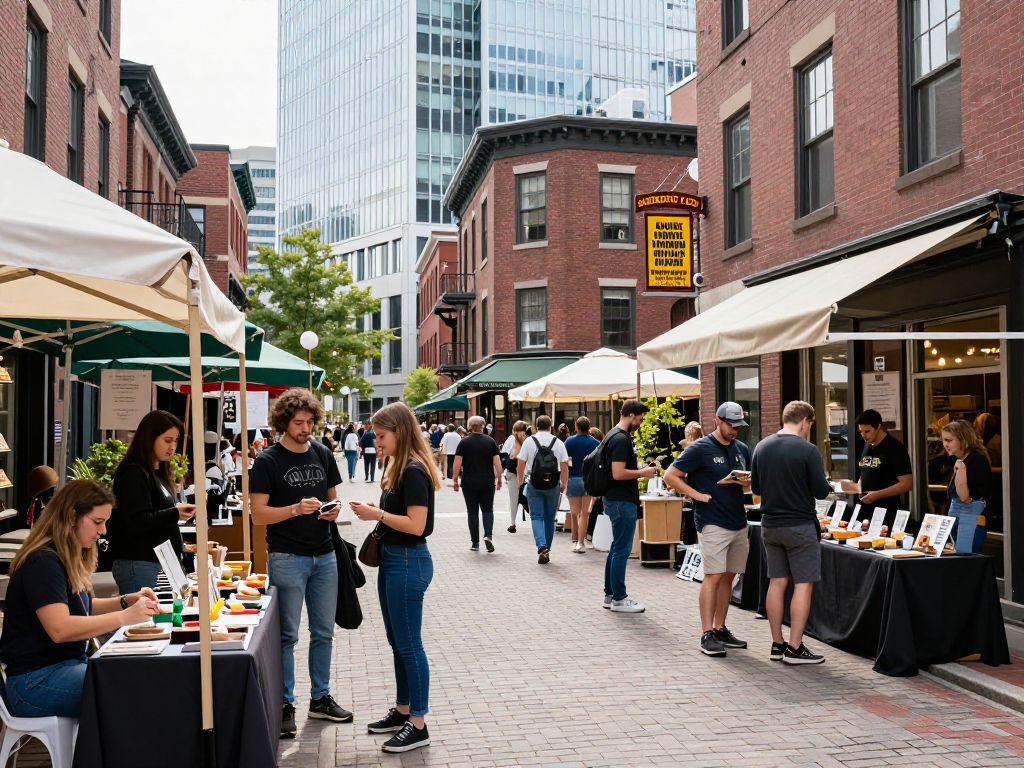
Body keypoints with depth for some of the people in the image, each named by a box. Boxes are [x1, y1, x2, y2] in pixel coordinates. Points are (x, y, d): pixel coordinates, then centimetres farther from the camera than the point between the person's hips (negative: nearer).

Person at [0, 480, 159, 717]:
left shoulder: (68, 559, 14)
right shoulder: (43, 562, -16)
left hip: (70, 662, 10)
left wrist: (126, 601, 6)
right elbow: (60, 629, -26)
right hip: (35, 681, -9)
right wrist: (124, 617, -26)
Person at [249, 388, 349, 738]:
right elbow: (258, 513, -10)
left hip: (324, 555, 5)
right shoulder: (268, 461, -7)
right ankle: (285, 705, 13)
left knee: (323, 632, 13)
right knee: (287, 635, 2)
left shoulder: (323, 454, 7)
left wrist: (333, 510, -6)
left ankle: (320, 698, 26)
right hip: (287, 557, -5)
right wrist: (296, 509, -24)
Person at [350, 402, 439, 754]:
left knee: (409, 645, -2)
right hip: (391, 559, 10)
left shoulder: (414, 471, -19)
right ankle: (402, 711, 30)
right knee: (397, 642, 18)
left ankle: (418, 726, 8)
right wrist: (374, 513, 1)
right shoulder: (398, 468, 11)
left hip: (408, 563, -10)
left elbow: (416, 525, -24)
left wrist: (377, 513, -17)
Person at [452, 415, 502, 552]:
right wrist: (499, 479, 6)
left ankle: (475, 543, 8)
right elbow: (497, 463, -3)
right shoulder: (490, 441, 1)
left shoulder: (464, 442, -3)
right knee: (487, 510, 12)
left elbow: (457, 464, -8)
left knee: (472, 512, 6)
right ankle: (488, 535, -9)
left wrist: (455, 481, 0)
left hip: (469, 483, -1)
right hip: (488, 483, 1)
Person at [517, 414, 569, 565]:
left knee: (536, 517, 1)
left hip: (534, 485, -1)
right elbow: (564, 466, 2)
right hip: (553, 485, 1)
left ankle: (542, 546, -19)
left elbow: (520, 465, -1)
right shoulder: (559, 443, 1)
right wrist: (563, 484, 16)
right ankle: (547, 550, 18)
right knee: (549, 518, 12)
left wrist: (520, 481, 14)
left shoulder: (528, 441, -2)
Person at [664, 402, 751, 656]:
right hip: (712, 523, -7)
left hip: (738, 522, 7)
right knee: (713, 576, -9)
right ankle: (707, 634, -6)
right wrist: (698, 495, -13)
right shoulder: (700, 448, -7)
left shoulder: (742, 449, 13)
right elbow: (670, 477, -8)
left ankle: (720, 629, 18)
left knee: (728, 577, 10)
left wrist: (746, 483, 0)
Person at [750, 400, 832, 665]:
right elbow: (821, 491, -12)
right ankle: (795, 648, 0)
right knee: (803, 584, 1)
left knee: (777, 582, 11)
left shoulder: (761, 447, 4)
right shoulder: (807, 450, -14)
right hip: (799, 526, -6)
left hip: (769, 524, 6)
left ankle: (777, 644, 15)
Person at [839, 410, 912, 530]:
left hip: (887, 513, -7)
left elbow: (906, 484, -15)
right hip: (865, 511, 7)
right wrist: (856, 487, 3)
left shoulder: (895, 448, -10)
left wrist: (877, 494, -22)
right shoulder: (866, 447, 12)